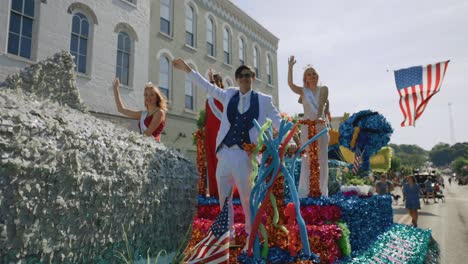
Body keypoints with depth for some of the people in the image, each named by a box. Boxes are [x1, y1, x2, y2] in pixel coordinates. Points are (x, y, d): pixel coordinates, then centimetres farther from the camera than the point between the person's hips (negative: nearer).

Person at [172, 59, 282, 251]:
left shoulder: (263, 100, 4)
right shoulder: (229, 95, 11)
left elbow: (278, 122, 8)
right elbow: (207, 87, 17)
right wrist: (187, 70, 16)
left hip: (244, 155, -3)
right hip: (224, 153, 4)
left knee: (247, 198, 4)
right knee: (224, 198, 12)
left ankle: (251, 236, 22)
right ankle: (228, 232, 31)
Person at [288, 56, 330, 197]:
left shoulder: (323, 89, 6)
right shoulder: (303, 91, 9)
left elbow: (322, 105, -11)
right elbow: (290, 84, -9)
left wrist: (319, 117, -28)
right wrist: (290, 67, -17)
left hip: (320, 126, 0)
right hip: (306, 126, 0)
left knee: (322, 158, 0)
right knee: (306, 158, -1)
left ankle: (322, 189, 6)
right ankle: (304, 190, 0)